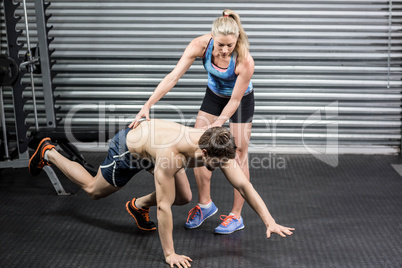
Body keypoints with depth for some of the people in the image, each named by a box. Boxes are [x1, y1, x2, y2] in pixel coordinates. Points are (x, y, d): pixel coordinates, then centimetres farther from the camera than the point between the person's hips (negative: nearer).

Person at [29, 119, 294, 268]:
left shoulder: (216, 148, -28)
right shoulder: (171, 155, -47)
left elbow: (244, 185, -23)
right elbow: (163, 206, -40)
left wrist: (270, 221, -29)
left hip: (150, 140, 6)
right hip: (127, 147, -6)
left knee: (184, 197, 1)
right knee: (93, 190, 17)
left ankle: (139, 205, 26)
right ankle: (49, 153, 36)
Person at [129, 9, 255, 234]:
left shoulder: (245, 61, -37)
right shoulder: (201, 45, -30)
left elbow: (235, 100, -25)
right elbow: (173, 77, -29)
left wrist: (216, 125, -27)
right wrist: (148, 105, -32)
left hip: (241, 100, -4)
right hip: (214, 95, 4)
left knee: (239, 155, 0)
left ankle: (236, 216, 11)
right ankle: (205, 204, 19)